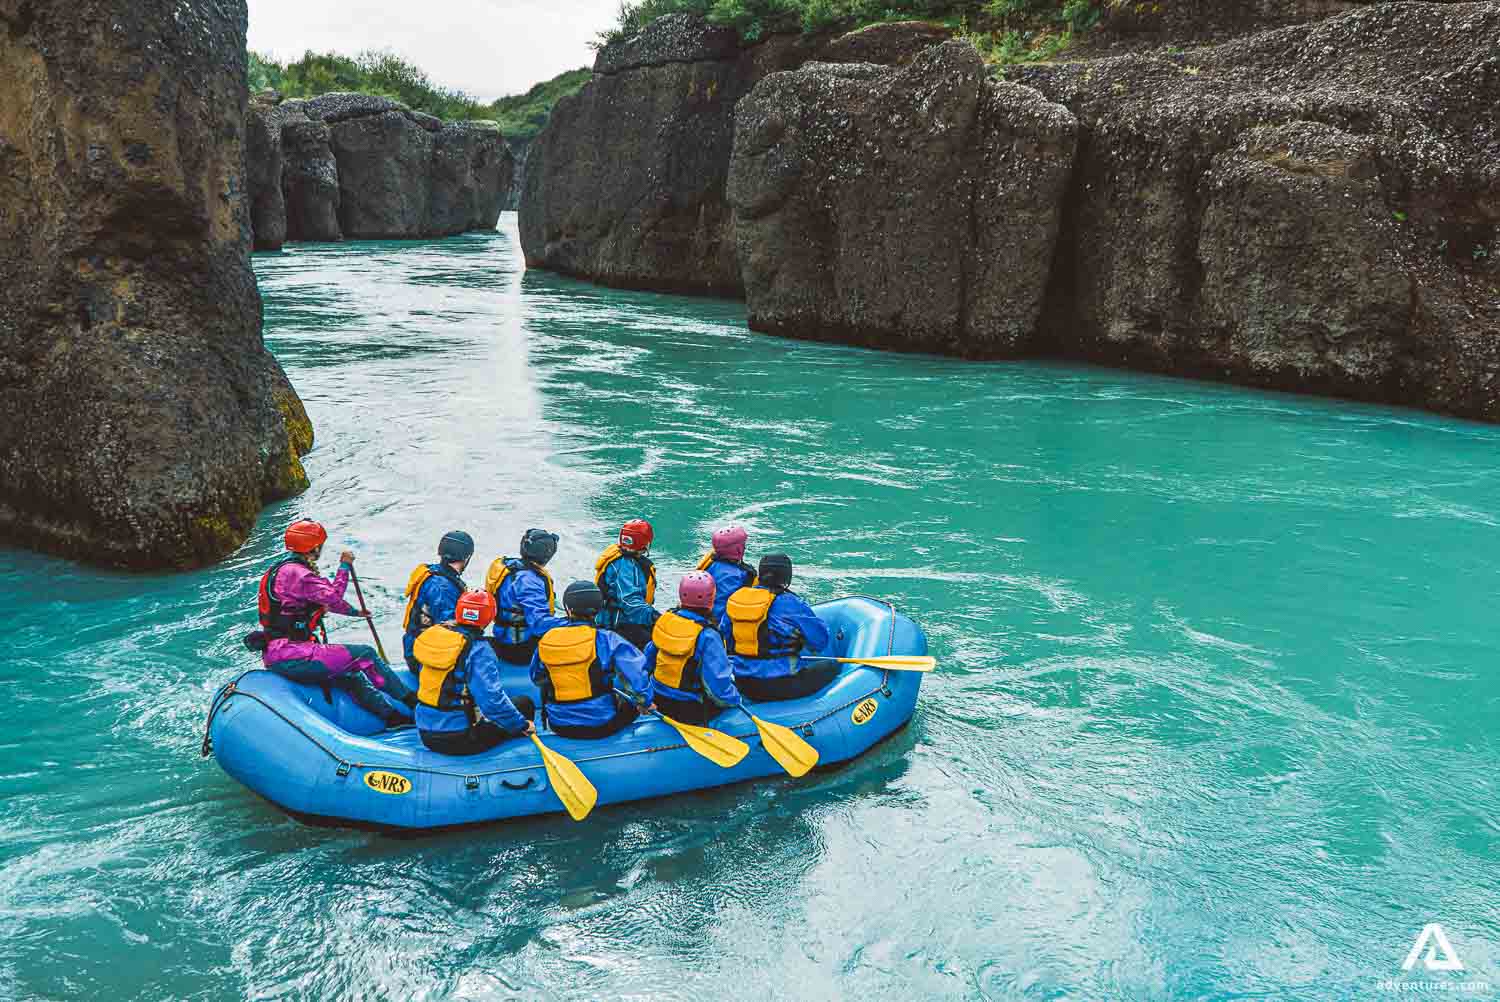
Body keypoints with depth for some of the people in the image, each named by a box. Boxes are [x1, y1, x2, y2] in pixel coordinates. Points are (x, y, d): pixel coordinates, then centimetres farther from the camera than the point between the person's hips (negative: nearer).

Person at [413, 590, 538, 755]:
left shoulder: (430, 635, 3)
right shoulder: (478, 650, -18)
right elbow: (492, 700, -22)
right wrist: (522, 724, -11)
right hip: (459, 741, -8)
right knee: (525, 704, 5)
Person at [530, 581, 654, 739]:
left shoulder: (545, 641, -4)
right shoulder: (606, 640, -16)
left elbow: (537, 678, 12)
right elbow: (636, 672, -19)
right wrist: (645, 702, -2)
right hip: (601, 726, -5)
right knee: (633, 703, 23)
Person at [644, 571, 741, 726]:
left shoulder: (664, 621, -4)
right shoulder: (707, 636, -24)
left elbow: (649, 656, 10)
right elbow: (718, 683, -24)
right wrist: (734, 698, -4)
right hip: (691, 712, -6)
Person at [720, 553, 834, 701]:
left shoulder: (734, 599, 4)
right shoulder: (789, 603, -13)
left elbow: (724, 639, 11)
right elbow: (820, 639, -7)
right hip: (780, 686, -7)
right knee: (832, 667, 9)